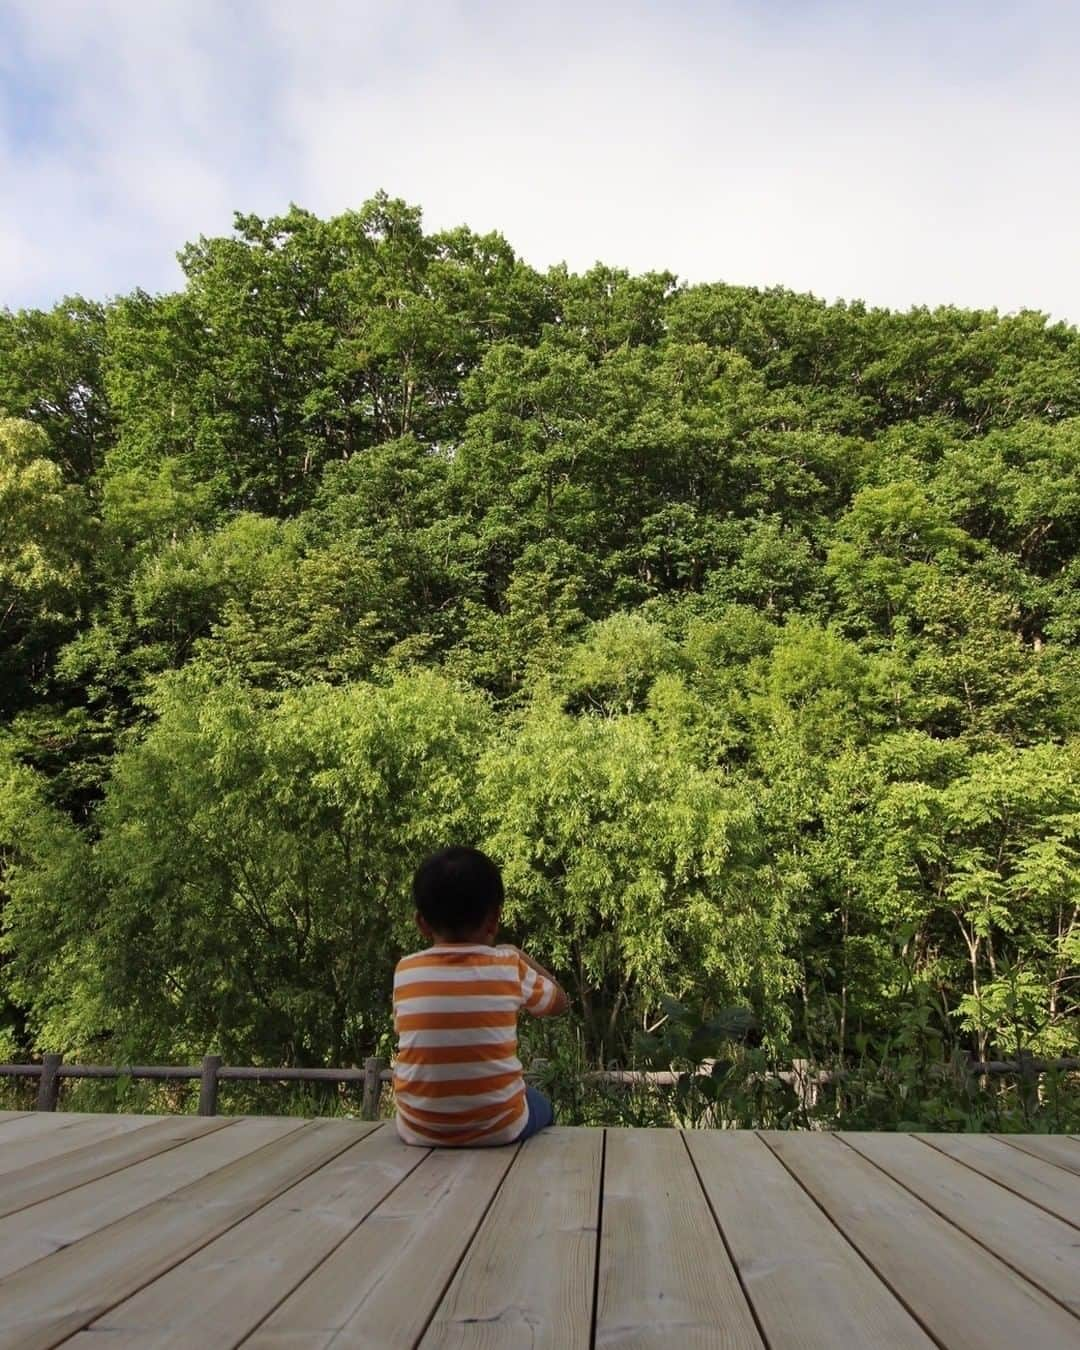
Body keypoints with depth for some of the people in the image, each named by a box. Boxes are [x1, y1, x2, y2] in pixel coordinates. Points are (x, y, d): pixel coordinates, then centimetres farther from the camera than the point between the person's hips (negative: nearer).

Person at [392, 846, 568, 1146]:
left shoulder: (405, 971, -5)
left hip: (418, 1130, 2)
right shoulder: (509, 969, -9)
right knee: (540, 1105, 31)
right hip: (497, 1128, -1)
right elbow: (559, 1003, 10)